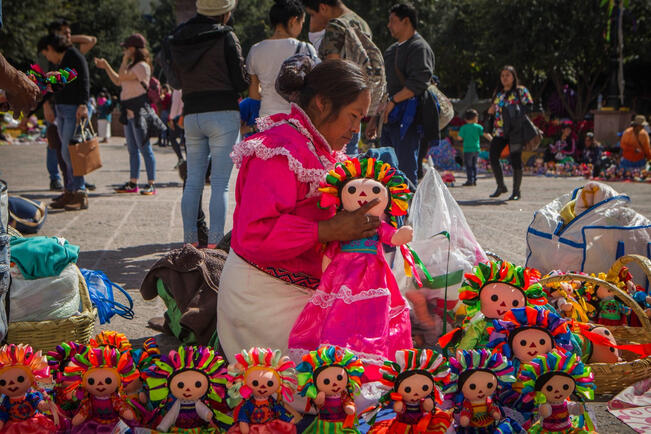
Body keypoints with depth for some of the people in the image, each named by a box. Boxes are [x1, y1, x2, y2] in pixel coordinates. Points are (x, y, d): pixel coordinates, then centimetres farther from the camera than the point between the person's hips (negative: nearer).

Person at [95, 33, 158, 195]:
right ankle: (133, 183, 16)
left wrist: (125, 59, -8)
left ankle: (151, 184, -9)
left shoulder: (142, 66, -11)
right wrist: (106, 66, 26)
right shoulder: (133, 66, 20)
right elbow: (118, 81, 27)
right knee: (132, 150, 12)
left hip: (139, 111, -10)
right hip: (129, 112, 10)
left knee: (145, 148, -10)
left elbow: (121, 77, -16)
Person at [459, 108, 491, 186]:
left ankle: (470, 180, -6)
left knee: (468, 165, 1)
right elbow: (485, 134, -8)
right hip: (476, 149, 4)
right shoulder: (478, 127, 0)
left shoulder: (464, 127, -5)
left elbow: (460, 138, -6)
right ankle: (474, 180, 16)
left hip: (468, 149, -3)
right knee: (474, 165, 16)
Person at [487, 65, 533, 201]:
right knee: (493, 157, -1)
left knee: (515, 159, -5)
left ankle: (516, 191, 5)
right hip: (499, 131, 6)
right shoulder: (498, 92, 17)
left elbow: (529, 107, -4)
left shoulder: (521, 91, 1)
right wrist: (492, 110, 5)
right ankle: (500, 186, 16)